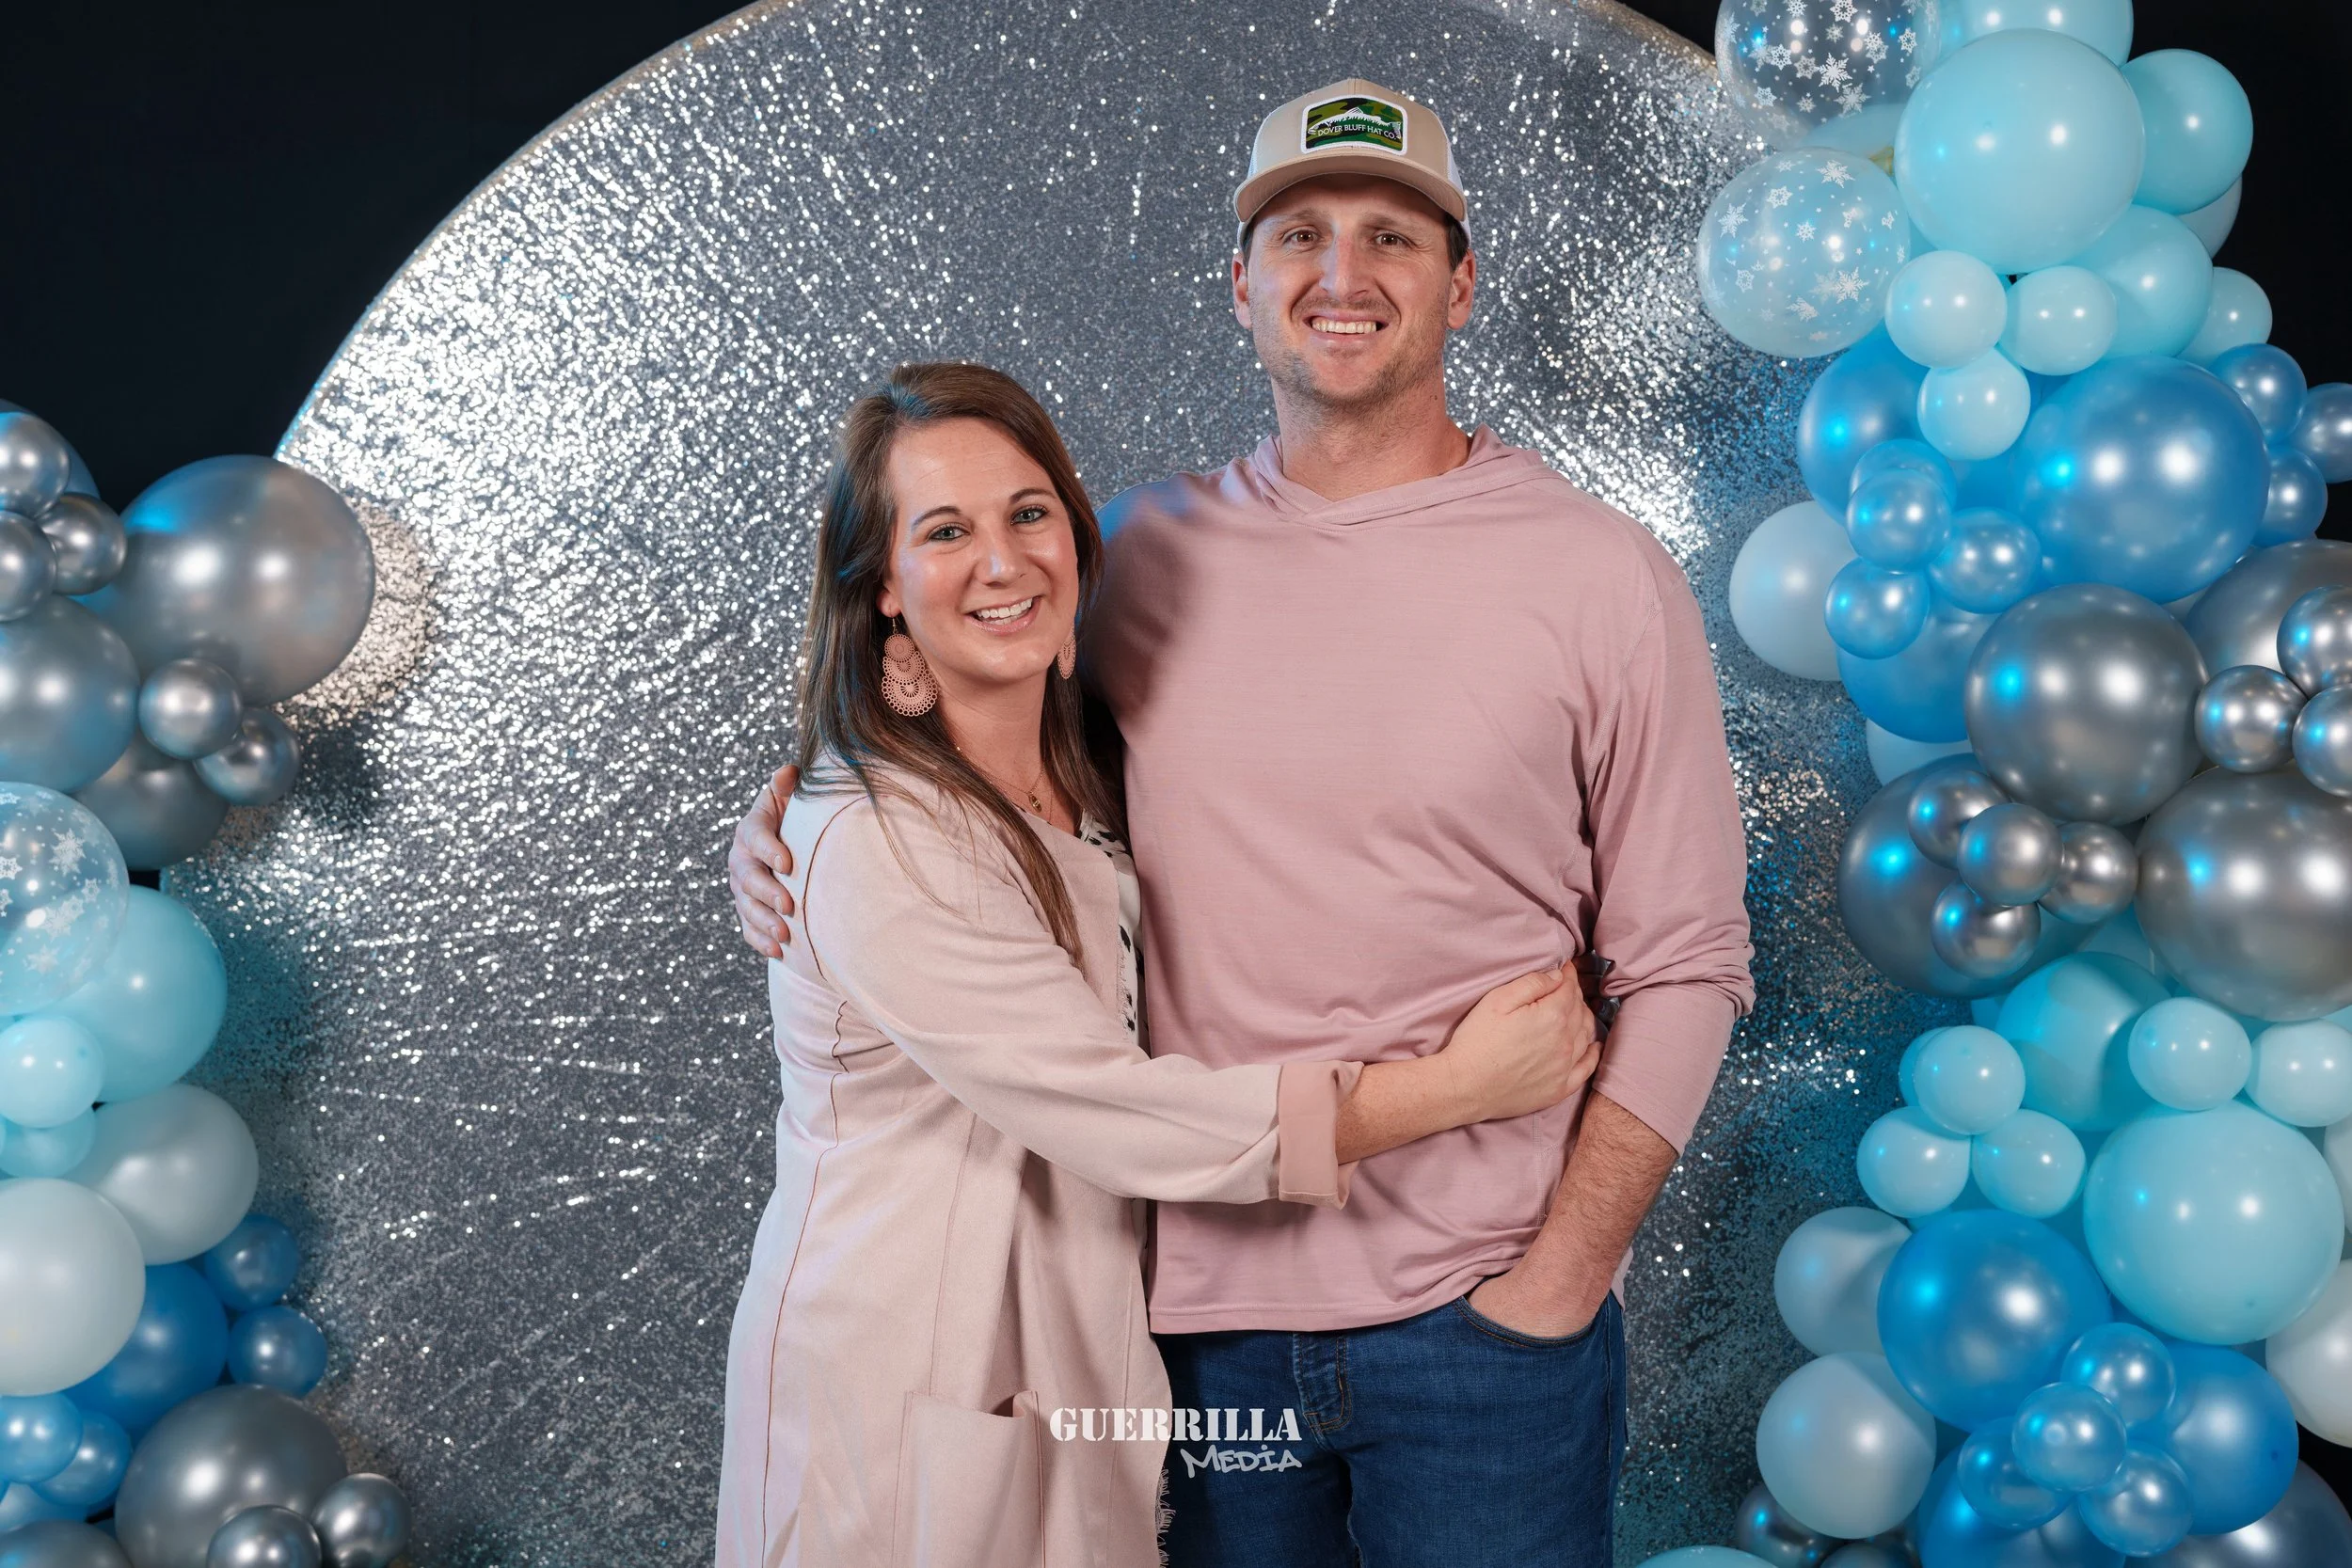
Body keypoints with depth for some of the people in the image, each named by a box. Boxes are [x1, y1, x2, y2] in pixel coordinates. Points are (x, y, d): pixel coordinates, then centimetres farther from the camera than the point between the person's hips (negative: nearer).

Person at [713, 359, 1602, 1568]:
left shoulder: (1081, 780, 1)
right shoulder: (870, 844, -23)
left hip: (1079, 1361, 7)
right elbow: (1124, 1118, -23)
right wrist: (1457, 1085, -19)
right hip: (902, 1407, -7)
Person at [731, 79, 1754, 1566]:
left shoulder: (1602, 576, -5)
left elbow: (1684, 967, -4)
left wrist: (1560, 1280, -10)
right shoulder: (1144, 555, 2)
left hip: (1480, 1319, -2)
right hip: (1203, 1299, 3)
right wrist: (791, 825, -3)